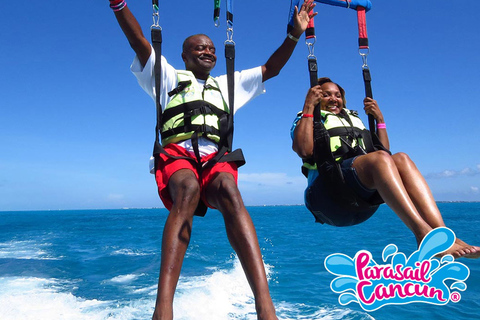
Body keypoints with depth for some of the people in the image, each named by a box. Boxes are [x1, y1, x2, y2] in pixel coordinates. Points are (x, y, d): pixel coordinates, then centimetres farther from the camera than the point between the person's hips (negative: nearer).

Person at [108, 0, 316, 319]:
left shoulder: (228, 84, 34)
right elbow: (139, 41, 13)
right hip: (176, 153, -1)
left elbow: (271, 68, 33)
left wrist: (295, 34, 24)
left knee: (229, 191, -35)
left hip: (215, 156, 2)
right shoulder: (169, 77, 26)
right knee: (188, 190, -38)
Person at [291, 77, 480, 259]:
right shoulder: (306, 119, 17)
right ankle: (423, 233, -46)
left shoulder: (353, 119, 34)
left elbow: (384, 150, 27)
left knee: (401, 159, -22)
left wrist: (379, 119, 21)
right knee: (379, 158, -30)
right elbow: (304, 151, -8)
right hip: (328, 193, -5)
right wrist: (308, 106, -6)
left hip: (365, 193, 5)